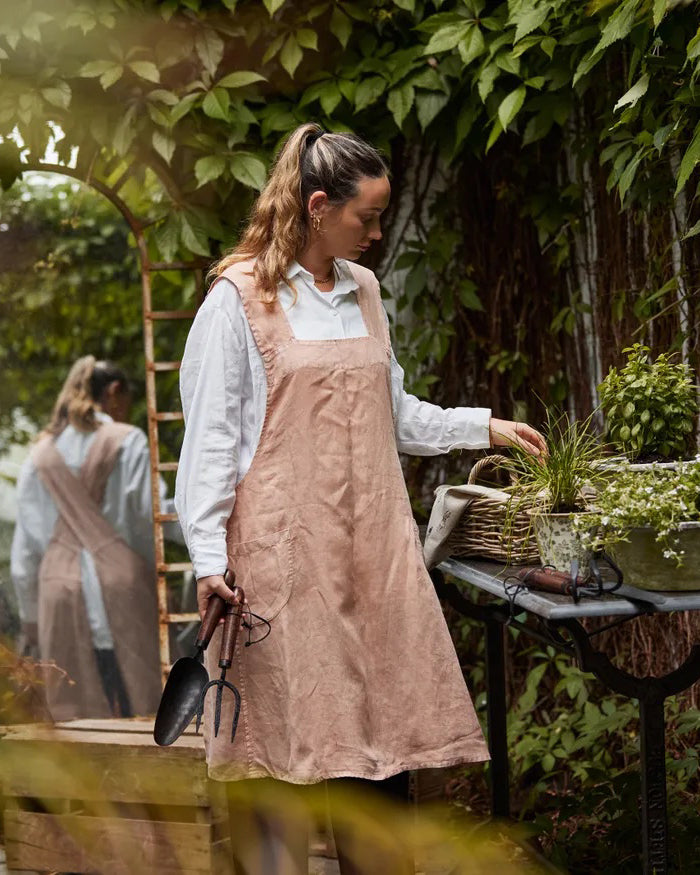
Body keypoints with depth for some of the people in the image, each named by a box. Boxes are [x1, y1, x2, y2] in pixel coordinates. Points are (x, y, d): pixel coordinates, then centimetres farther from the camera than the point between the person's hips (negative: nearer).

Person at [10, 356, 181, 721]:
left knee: (78, 715, 3)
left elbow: (24, 550, 14)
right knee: (140, 710, -1)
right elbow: (153, 514, -8)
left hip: (62, 593, 4)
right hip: (121, 589, -4)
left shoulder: (40, 455, 13)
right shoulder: (127, 441, 1)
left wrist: (31, 617, 19)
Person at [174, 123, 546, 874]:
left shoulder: (363, 291, 15)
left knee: (388, 722, 3)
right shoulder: (239, 297, -4)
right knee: (290, 728, -2)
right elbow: (210, 436, -5)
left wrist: (485, 427, 18)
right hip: (285, 545, -5)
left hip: (372, 538, 6)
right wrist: (208, 555, -11)